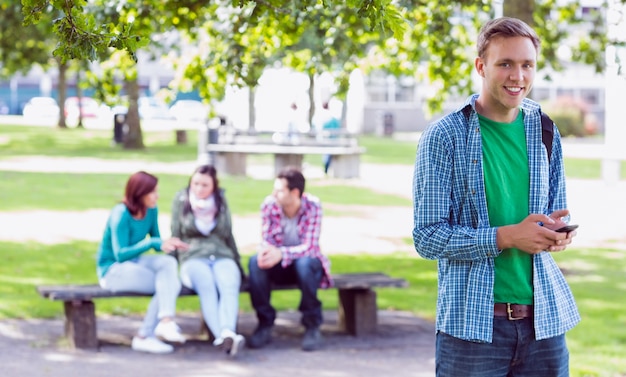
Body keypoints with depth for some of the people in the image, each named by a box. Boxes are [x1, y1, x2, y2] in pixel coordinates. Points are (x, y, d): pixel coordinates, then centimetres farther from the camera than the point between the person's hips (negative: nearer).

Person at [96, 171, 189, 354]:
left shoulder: (151, 210, 0)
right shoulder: (121, 214, -21)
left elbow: (157, 241, 9)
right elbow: (121, 254, -24)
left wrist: (169, 245, -15)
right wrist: (152, 243, -34)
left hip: (134, 262, 7)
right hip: (112, 269, -7)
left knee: (168, 262, -25)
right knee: (168, 285, -23)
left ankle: (165, 322, -28)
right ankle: (145, 335, -20)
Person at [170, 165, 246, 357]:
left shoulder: (221, 202, 19)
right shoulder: (181, 200, 13)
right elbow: (175, 236, 14)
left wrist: (237, 263, 24)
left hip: (222, 256, 2)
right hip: (193, 258, -2)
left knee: (229, 286, -35)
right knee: (206, 285, -37)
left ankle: (227, 332, -60)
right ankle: (222, 336, -58)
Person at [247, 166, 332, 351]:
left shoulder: (312, 206, -19)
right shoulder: (269, 205, -12)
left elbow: (309, 247, -25)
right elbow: (266, 241, -11)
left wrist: (281, 254, -43)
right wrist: (266, 252, -37)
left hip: (307, 262, -2)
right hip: (279, 268, 3)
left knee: (304, 263, -37)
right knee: (255, 262, -28)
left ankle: (312, 326, -23)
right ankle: (265, 325, -20)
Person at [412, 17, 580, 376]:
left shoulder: (545, 132, 10)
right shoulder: (443, 136, -6)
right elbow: (428, 236, -9)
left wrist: (557, 231, -6)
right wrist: (506, 236, -20)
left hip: (544, 317, 4)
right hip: (472, 322, -4)